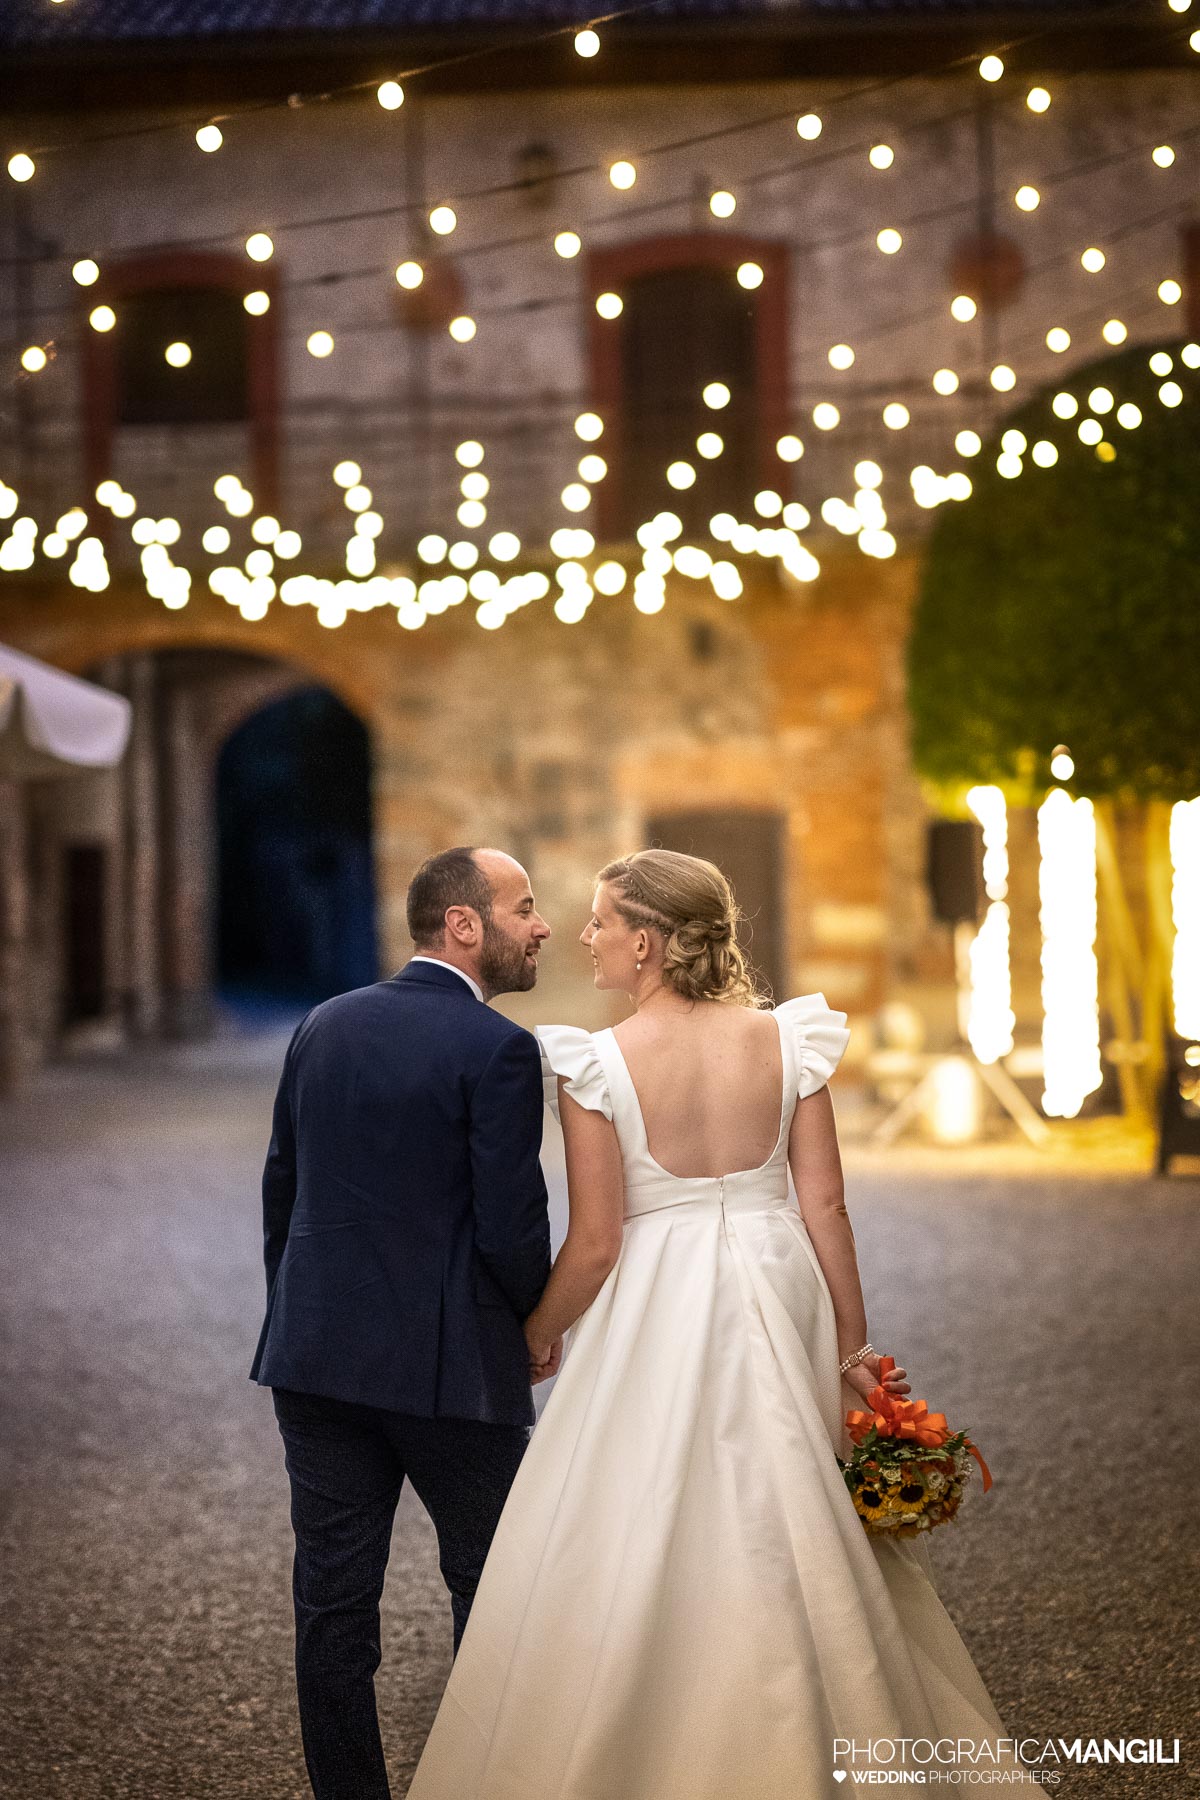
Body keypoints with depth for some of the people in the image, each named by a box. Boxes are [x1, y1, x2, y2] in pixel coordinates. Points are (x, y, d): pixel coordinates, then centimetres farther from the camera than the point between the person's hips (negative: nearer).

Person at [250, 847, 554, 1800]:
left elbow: (282, 1187, 12)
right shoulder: (498, 1050, -13)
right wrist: (541, 1322, 3)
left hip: (317, 1359, 5)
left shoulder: (324, 1026, 7)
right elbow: (511, 1227, -16)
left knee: (334, 1597, 8)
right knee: (491, 1586, 11)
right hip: (454, 1364, -5)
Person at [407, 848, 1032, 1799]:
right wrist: (854, 1350, 6)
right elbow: (825, 1206, -2)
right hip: (776, 1299, 4)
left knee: (635, 1562, 8)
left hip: (656, 1317, -4)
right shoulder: (786, 1039, -3)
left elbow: (595, 1246, -11)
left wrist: (535, 1338, 7)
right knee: (795, 1549, 17)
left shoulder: (598, 1064, -13)